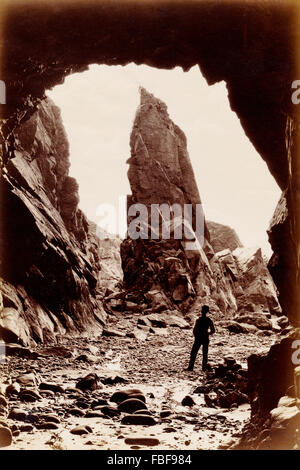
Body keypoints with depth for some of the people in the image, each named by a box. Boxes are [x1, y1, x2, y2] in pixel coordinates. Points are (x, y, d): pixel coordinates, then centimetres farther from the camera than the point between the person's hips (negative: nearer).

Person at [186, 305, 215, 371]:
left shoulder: (198, 320, -14)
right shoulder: (209, 321, -2)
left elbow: (194, 331, -13)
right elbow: (213, 331, 3)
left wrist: (196, 336, 6)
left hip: (198, 339, -3)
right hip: (206, 339, 3)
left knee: (193, 353, 5)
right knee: (205, 354, 13)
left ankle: (190, 367, 2)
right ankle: (204, 368, 14)